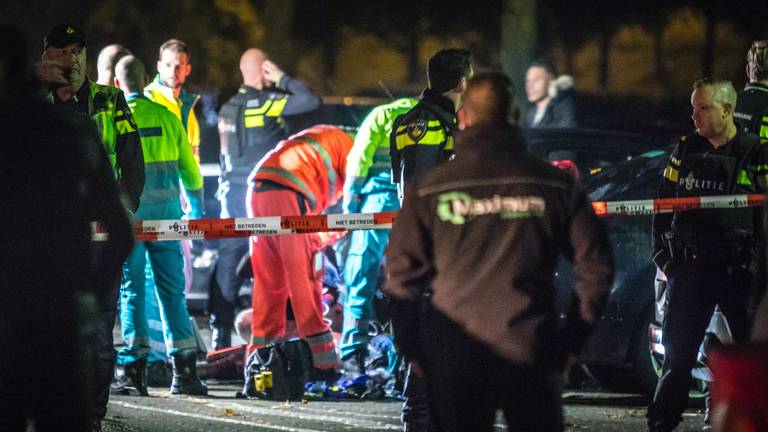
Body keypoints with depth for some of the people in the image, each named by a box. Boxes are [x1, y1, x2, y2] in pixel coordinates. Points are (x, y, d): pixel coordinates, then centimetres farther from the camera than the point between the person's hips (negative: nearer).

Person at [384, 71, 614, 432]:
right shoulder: (554, 185, 0)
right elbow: (596, 267, -1)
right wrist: (572, 340, 7)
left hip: (453, 360, 0)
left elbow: (402, 277, -3)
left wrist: (412, 350, 7)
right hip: (531, 356, 0)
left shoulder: (429, 189, -3)